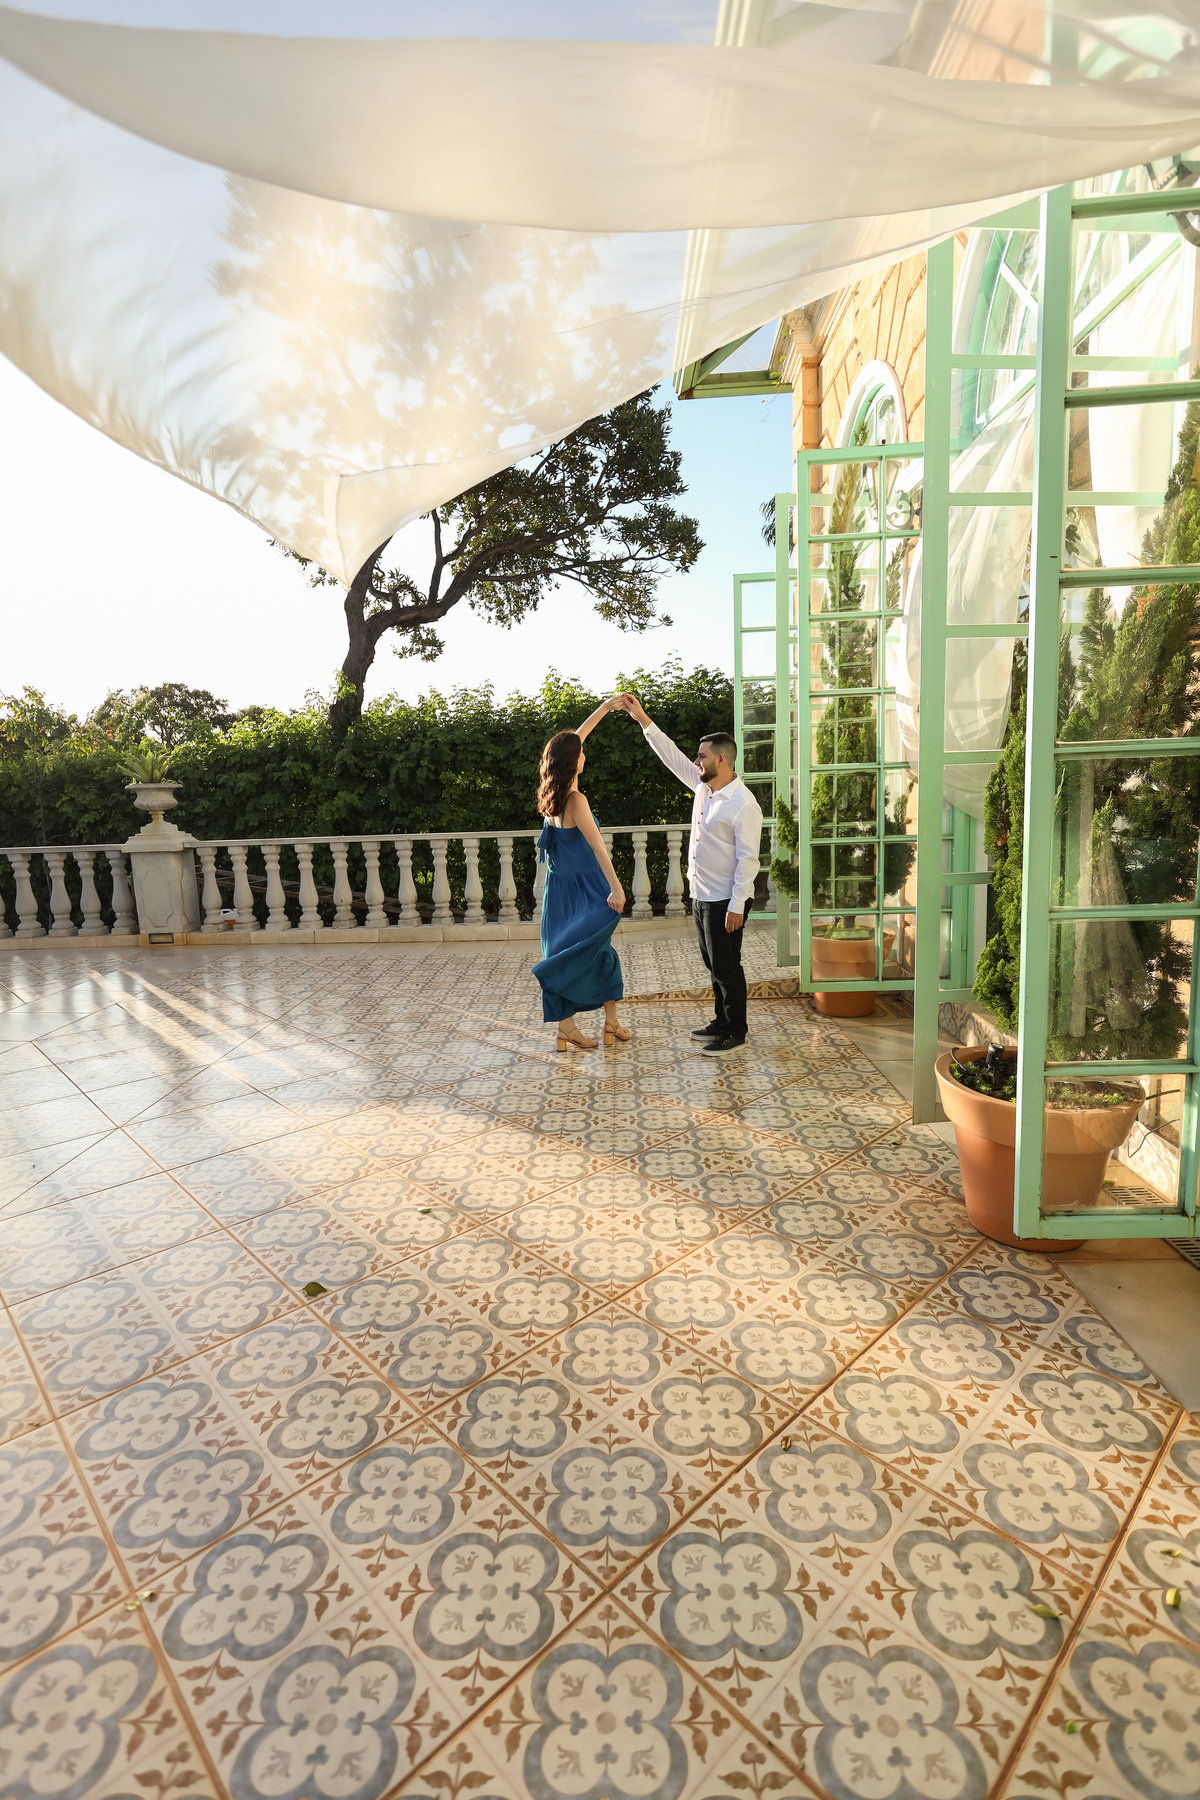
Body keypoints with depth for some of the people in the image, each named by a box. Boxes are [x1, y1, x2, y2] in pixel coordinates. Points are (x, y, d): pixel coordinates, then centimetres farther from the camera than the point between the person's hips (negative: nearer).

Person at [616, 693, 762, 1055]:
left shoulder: (743, 804, -18)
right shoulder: (702, 786, 7)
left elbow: (748, 859, -20)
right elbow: (671, 755, 14)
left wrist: (736, 906, -22)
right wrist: (642, 719, 12)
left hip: (725, 902, -9)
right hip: (701, 897, 9)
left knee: (726, 967, 1)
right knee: (714, 965, 17)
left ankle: (735, 1033, 14)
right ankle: (722, 1022, 31)